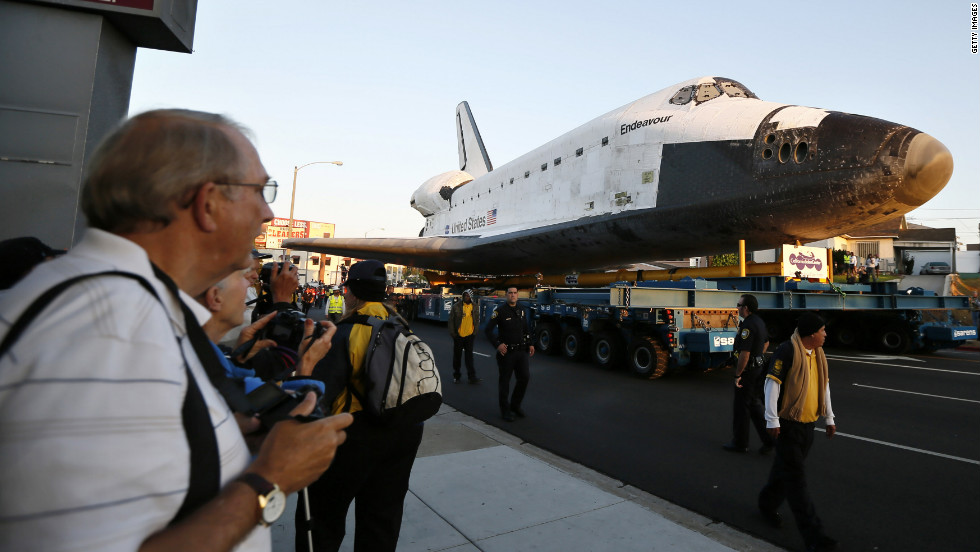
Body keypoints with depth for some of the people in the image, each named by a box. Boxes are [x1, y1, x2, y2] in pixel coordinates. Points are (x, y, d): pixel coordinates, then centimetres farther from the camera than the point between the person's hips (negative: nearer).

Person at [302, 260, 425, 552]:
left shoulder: (345, 333, -18)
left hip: (357, 433, -6)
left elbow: (321, 390, -22)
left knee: (322, 514, 14)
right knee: (383, 514, 20)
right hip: (406, 431, 6)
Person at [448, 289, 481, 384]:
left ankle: (472, 377, 9)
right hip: (458, 335, -1)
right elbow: (451, 320, -3)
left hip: (469, 335, 2)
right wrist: (452, 333, -7)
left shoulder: (474, 307, 3)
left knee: (469, 355, 5)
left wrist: (475, 332, 2)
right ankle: (456, 376, 22)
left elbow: (476, 321, 11)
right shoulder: (456, 306, -6)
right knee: (457, 355, 10)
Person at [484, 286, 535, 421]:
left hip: (521, 350, 5)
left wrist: (530, 344, 10)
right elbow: (488, 330, -10)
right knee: (504, 381, 5)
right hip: (506, 351, -5)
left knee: (525, 377, 3)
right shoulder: (500, 311, -7)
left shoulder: (521, 311, 12)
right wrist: (497, 345, -18)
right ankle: (505, 410, 19)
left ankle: (515, 405, 23)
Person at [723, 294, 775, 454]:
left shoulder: (748, 326, -24)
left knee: (742, 407, 4)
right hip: (759, 367, 10)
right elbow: (766, 342, 25)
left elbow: (744, 354, -27)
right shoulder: (759, 321, 8)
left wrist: (737, 375, -19)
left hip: (748, 370, -10)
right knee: (755, 405, 18)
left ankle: (739, 443, 16)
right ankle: (769, 439, 16)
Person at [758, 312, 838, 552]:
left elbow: (824, 386, 20)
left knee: (786, 468, 18)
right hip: (788, 423, -8)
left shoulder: (818, 354, 9)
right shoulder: (787, 351, -18)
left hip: (807, 424, 8)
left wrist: (829, 418, 20)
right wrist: (772, 421, -19)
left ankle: (768, 504, 38)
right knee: (795, 478, -3)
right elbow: (772, 384, -19)